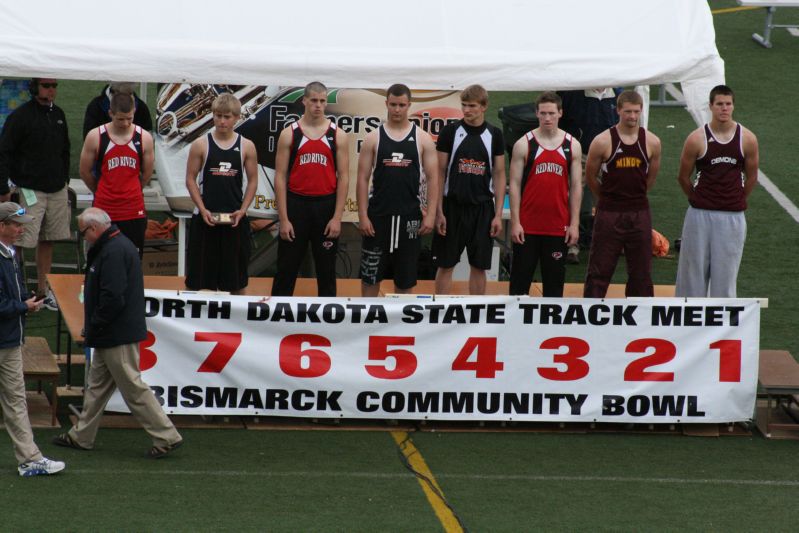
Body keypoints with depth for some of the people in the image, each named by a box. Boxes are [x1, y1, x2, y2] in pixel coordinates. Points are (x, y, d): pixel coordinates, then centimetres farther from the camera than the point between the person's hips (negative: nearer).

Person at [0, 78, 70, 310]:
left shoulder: (58, 115, 10)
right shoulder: (21, 116, -11)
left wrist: (64, 180, 19)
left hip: (56, 190, 6)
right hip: (30, 190, -6)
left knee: (47, 241, 11)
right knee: (21, 242, -9)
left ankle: (43, 289, 19)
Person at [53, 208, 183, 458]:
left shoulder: (114, 252, -21)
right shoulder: (119, 245, 14)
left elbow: (112, 297, -27)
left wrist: (93, 328, -16)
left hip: (118, 335, -11)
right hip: (114, 335, 11)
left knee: (133, 387, -5)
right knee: (97, 384, 17)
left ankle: (166, 436, -1)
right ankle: (81, 436, 26)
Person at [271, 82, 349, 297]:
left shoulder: (337, 135, 2)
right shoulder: (289, 134, 1)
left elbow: (343, 177, 2)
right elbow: (280, 177, 0)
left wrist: (337, 217, -6)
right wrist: (283, 219, -7)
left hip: (326, 206, 1)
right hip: (296, 205, -1)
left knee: (326, 269, 8)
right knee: (286, 269, 3)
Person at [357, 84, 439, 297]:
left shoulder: (422, 139, 2)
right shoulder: (373, 138, 2)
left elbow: (432, 179, 2)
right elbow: (363, 179, 1)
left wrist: (430, 215, -7)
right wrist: (363, 216, -6)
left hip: (410, 216, 0)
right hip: (378, 215, 0)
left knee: (405, 278, 6)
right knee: (370, 274, 3)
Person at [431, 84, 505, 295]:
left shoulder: (494, 135, 3)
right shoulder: (450, 132, -2)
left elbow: (499, 175, 6)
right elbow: (439, 173, -1)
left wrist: (498, 214, -1)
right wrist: (439, 211, -7)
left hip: (482, 208, 1)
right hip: (453, 206, -1)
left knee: (479, 266, 6)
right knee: (445, 264, 4)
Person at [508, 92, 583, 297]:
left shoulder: (572, 145, 5)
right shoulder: (524, 144, -1)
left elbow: (576, 186, 6)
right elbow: (515, 184, -1)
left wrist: (574, 224, 1)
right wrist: (515, 222, -8)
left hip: (558, 226, 1)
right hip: (528, 226, -1)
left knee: (554, 282, 8)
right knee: (520, 280, 3)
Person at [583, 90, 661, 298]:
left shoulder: (652, 142, -1)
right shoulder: (603, 142, -9)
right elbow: (590, 177, 4)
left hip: (639, 214, 3)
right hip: (609, 214, -3)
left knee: (641, 272, 9)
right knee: (599, 271, 0)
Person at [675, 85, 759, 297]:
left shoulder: (747, 139, -3)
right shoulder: (696, 139, -7)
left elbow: (751, 178, 10)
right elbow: (683, 177, 5)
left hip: (733, 216, 1)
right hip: (700, 215, -1)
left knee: (726, 272, 3)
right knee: (694, 269, 4)